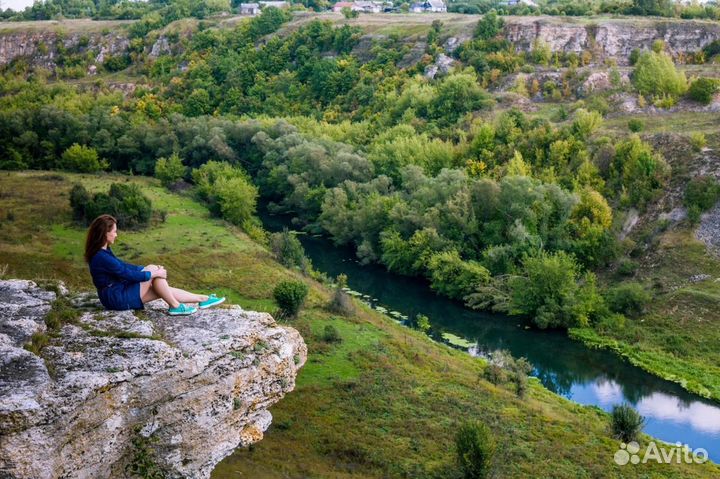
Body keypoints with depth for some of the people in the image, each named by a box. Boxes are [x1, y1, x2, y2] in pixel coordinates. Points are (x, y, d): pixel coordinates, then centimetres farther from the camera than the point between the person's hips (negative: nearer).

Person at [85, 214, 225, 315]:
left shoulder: (103, 252, 9)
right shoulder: (101, 257, -23)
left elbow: (122, 266, 16)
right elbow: (128, 274, -21)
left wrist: (151, 270, 7)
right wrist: (153, 273, -10)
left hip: (118, 292, 9)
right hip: (117, 298, -9)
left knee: (165, 290, 3)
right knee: (153, 270, -13)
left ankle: (202, 299, 6)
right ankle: (175, 306, -6)